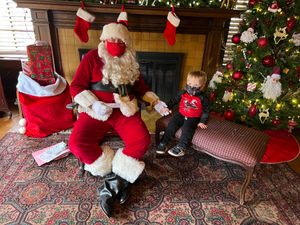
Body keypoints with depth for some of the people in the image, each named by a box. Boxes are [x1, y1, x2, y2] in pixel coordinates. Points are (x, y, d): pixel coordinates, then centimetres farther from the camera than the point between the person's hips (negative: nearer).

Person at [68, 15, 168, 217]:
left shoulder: (131, 62, 14)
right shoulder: (92, 57, 3)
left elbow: (141, 87, 23)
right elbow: (76, 86, -2)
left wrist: (155, 101, 10)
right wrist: (93, 104, -17)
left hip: (125, 110, 2)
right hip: (96, 111, -2)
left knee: (142, 140, -24)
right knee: (77, 143, -26)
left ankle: (113, 181, -10)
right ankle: (117, 178, -11)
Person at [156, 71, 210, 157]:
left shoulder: (203, 98, -8)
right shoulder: (183, 93, 1)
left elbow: (205, 111, -3)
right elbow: (174, 100, 13)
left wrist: (202, 122, -11)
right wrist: (168, 107, 0)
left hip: (193, 118, -3)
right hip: (181, 114, 4)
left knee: (187, 128, -30)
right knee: (171, 125, -17)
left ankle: (180, 148, -27)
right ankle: (163, 144, -11)